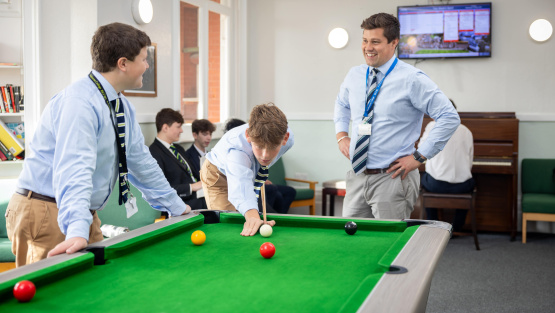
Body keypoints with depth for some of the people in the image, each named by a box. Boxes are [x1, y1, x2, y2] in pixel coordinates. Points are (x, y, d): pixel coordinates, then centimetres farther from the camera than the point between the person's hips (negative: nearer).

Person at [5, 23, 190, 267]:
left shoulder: (123, 107, 8)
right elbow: (74, 169, -33)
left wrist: (178, 208, 20)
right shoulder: (80, 102, -21)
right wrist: (77, 231, -43)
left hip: (86, 214, 8)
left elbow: (141, 161, 17)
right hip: (46, 212, -8)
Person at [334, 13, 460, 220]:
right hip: (356, 177, 5)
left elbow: (450, 117, -12)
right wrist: (341, 135, 11)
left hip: (391, 178, -5)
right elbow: (341, 104, 28)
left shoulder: (412, 79, -10)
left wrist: (419, 156, -13)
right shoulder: (354, 75, 7)